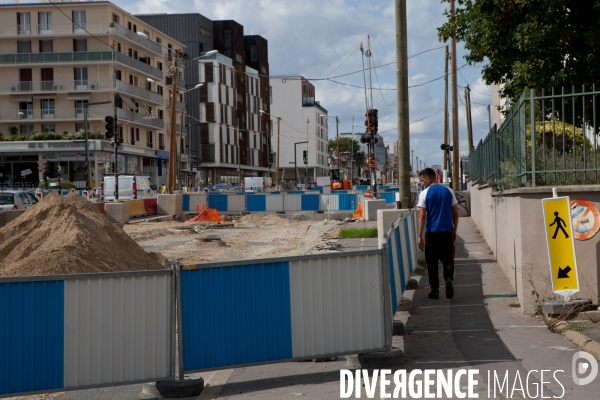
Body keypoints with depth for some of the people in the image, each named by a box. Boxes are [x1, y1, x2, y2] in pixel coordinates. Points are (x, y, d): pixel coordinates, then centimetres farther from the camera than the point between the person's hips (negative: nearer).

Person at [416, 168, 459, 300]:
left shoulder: (424, 194, -6)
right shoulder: (448, 191, 5)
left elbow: (422, 216, -8)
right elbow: (455, 213, 7)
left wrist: (420, 236, -5)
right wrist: (454, 230, 18)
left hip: (431, 233, -2)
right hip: (447, 232, 2)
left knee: (432, 262, 8)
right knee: (447, 259, 8)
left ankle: (435, 290, 10)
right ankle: (449, 279, -18)